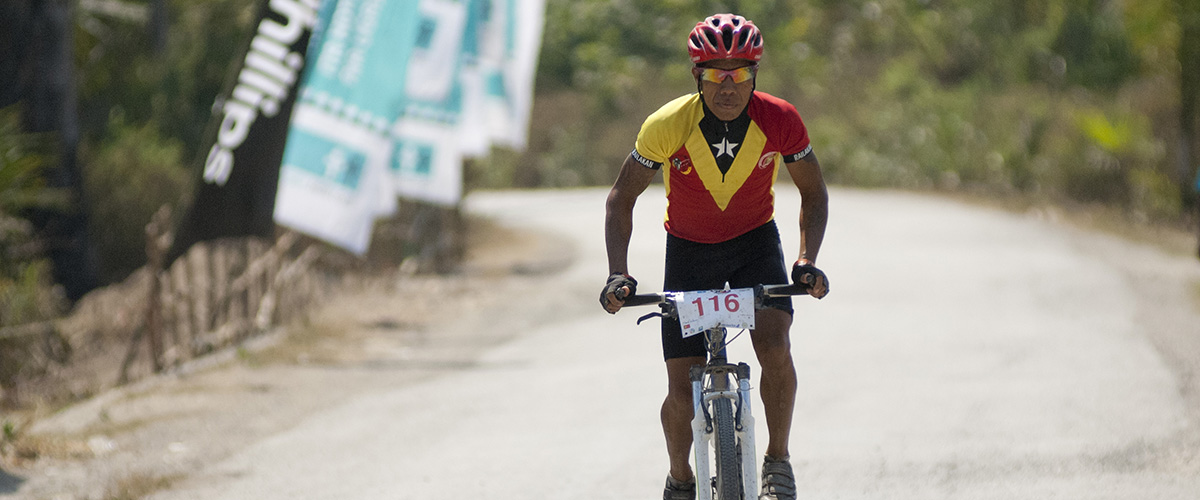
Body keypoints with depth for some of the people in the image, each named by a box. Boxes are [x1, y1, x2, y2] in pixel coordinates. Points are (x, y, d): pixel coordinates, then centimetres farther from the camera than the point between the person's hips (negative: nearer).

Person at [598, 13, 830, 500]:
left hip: (755, 242, 0)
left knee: (774, 347, -26)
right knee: (682, 393, -6)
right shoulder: (667, 125, -25)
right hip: (689, 248, 0)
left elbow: (812, 192, -7)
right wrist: (618, 274, -25)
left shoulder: (780, 121, -22)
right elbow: (621, 198, -13)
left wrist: (807, 260, -22)